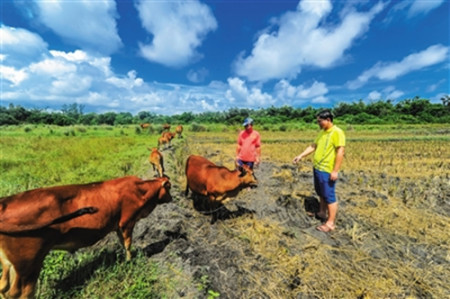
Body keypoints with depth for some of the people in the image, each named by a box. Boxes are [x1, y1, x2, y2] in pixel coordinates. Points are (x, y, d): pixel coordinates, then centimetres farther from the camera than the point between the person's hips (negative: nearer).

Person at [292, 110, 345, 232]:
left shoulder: (337, 132, -14)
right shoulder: (322, 132, 12)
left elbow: (340, 152, -19)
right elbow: (313, 146, 17)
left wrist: (335, 171, -21)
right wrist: (301, 156, 9)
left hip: (327, 171, -9)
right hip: (317, 168, 9)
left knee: (329, 196, 1)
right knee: (321, 193, 21)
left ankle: (331, 222, 13)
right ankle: (322, 213, 38)